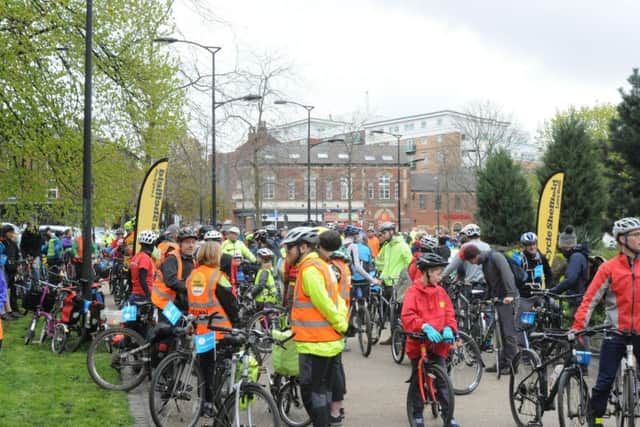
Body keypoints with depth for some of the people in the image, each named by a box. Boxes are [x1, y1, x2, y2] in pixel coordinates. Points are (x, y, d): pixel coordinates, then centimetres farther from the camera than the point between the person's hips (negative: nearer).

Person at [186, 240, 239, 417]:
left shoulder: (192, 275, 7)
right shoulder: (218, 277, -14)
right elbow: (230, 304, -10)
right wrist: (237, 323, 3)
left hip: (199, 329, 7)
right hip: (219, 330, -6)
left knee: (204, 368, 15)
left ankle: (205, 404, 21)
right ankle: (214, 405, 4)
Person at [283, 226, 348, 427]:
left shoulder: (309, 269, -16)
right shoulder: (321, 265, 15)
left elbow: (325, 304, -20)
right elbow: (335, 300, 15)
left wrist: (341, 325, -9)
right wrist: (341, 324, 7)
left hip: (315, 343, -10)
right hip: (330, 341, 10)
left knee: (310, 393, -3)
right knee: (322, 391, 16)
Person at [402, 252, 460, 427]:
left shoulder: (440, 291, 4)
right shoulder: (413, 291, -12)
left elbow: (449, 313, 6)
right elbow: (407, 316, -19)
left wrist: (448, 328, -13)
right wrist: (425, 327, -31)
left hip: (438, 343, 3)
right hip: (418, 342, -3)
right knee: (418, 380, 9)